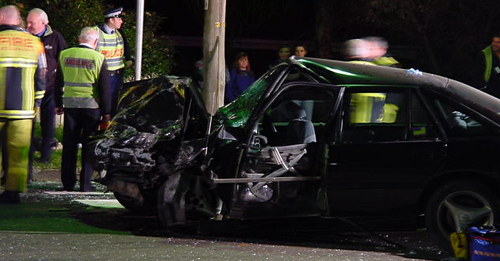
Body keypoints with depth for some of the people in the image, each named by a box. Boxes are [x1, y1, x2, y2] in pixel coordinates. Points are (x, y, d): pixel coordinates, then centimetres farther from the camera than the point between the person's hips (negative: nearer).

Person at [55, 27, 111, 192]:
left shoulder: (64, 55, 2)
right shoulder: (98, 58, -7)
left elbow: (58, 82, 10)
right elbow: (104, 88, -7)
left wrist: (58, 104, 19)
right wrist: (106, 113, -2)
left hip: (70, 104, 3)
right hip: (91, 106, -3)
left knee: (69, 145, 10)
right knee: (89, 146, 4)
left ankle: (68, 183, 13)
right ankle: (85, 184, 3)